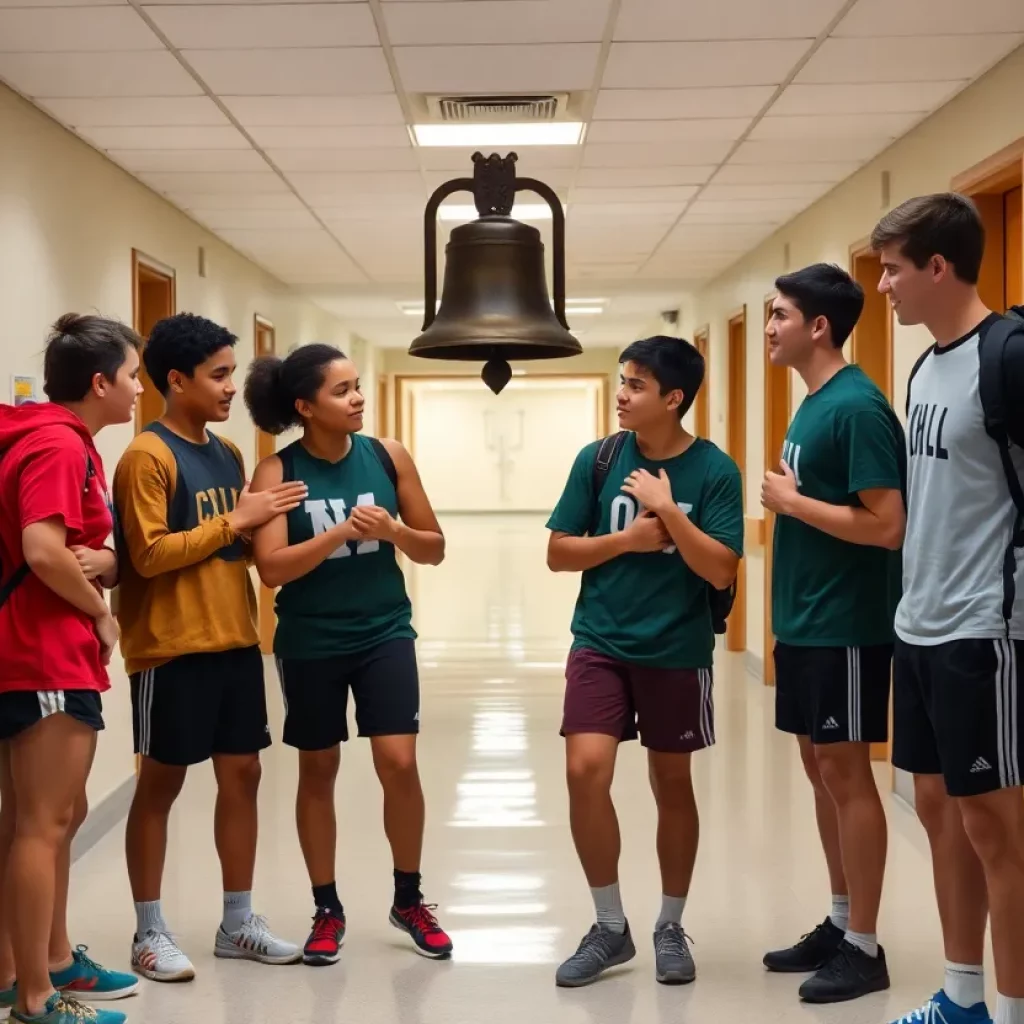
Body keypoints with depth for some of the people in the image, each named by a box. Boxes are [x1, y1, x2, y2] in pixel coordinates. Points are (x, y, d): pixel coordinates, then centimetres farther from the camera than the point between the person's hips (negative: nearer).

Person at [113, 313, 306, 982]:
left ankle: (239, 922, 21)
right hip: (173, 649, -8)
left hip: (236, 641, 8)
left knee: (242, 773, 10)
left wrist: (263, 525, 3)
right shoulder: (148, 457, -12)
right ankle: (150, 931, 14)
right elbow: (149, 555, -19)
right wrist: (235, 521, -16)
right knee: (161, 783, 3)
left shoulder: (228, 453, 13)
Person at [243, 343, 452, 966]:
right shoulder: (277, 473, -10)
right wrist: (341, 531, -28)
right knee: (318, 771, 10)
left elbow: (435, 549, 1)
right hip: (311, 644, -1)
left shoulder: (388, 456, -4)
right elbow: (271, 568, -19)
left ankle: (409, 899, 17)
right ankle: (328, 909, 25)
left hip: (385, 634, 1)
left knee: (399, 764, -5)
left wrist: (393, 530, -19)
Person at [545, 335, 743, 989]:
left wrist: (667, 510, -20)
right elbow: (558, 554, 0)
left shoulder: (714, 470, -7)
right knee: (586, 771, -13)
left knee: (673, 785, 10)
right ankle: (611, 927, 5)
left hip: (678, 653, -1)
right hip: (600, 645, 1)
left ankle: (671, 929, 28)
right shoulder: (598, 459, -2)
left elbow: (720, 571, -13)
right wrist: (629, 538, -13)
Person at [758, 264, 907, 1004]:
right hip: (804, 621, 9)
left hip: (845, 625, -9)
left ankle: (865, 949, 8)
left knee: (845, 773, -2)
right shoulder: (812, 405, 12)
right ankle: (840, 924, 26)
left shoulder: (857, 406, -17)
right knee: (820, 770, 14)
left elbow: (885, 525, -23)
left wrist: (790, 501, -16)